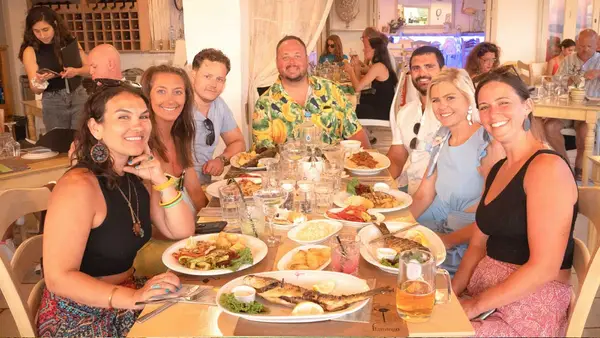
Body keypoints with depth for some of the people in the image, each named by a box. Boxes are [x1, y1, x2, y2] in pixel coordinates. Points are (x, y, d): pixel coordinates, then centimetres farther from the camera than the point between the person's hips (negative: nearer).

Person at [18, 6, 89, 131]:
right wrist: (39, 81, -25)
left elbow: (89, 67, 7)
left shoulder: (70, 41, 1)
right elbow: (35, 90, -3)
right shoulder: (31, 51, -4)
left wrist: (76, 71, -13)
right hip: (53, 103, -1)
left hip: (79, 97, 1)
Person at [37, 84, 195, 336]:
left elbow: (182, 233, -1)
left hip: (127, 292, 7)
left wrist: (160, 179, -13)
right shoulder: (79, 186, -22)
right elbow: (58, 278, -24)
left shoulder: (138, 177, 2)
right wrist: (133, 298, -34)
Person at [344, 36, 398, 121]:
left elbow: (358, 87, -22)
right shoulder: (381, 65, 11)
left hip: (382, 111, -9)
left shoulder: (378, 66, -19)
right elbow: (361, 83, 14)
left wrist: (350, 71, -6)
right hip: (383, 107, 9)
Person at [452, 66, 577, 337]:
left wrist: (473, 306, -16)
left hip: (531, 311, -7)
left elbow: (544, 268, -21)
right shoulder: (498, 169, 11)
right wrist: (450, 294, -3)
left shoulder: (548, 167, -16)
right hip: (487, 298, 7)